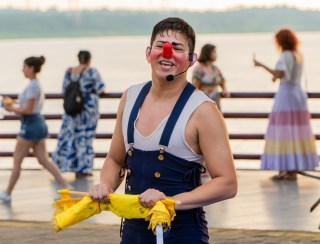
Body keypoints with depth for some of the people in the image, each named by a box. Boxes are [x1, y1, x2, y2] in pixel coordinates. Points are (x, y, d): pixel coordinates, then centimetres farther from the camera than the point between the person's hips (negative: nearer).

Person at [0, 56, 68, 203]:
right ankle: (65, 187, 0)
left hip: (31, 125, -10)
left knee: (17, 161, 0)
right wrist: (14, 108, 10)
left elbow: (28, 110, -20)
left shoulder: (32, 86, -16)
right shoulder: (37, 84, 14)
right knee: (44, 160, 7)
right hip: (39, 123, 10)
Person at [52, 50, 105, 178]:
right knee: (85, 137, 3)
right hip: (89, 108, -4)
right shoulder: (92, 72, -9)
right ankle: (81, 169, 4)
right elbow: (100, 89, -8)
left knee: (68, 135, 10)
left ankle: (58, 164, 11)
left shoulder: (69, 72, 2)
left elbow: (64, 90, 8)